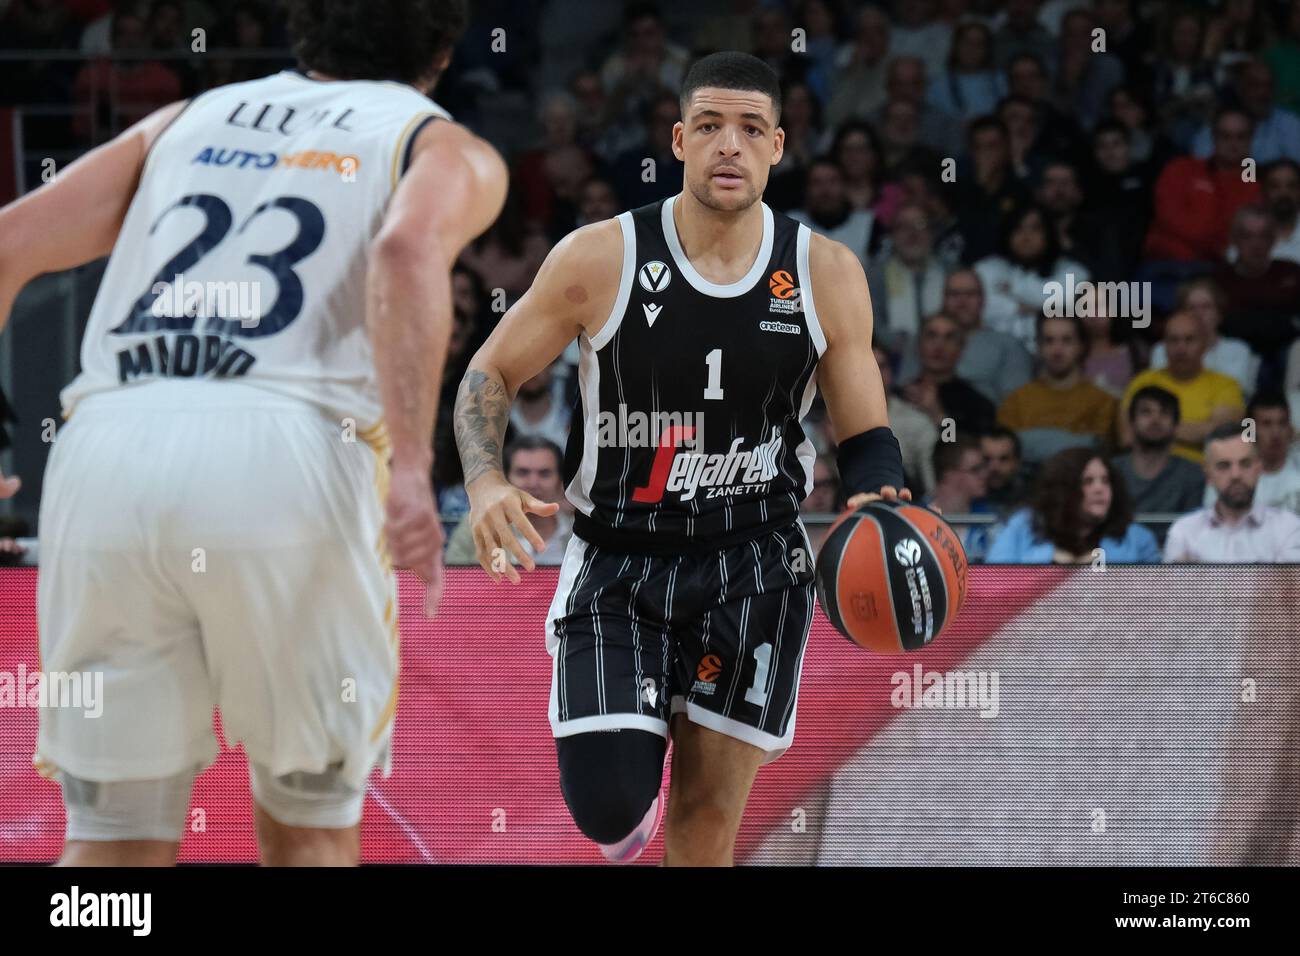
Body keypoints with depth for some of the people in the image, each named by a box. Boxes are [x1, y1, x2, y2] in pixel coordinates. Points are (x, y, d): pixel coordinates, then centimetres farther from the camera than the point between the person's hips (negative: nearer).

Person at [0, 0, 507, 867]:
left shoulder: (189, 119, 29)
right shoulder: (441, 146, 17)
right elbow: (409, 248, -7)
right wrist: (411, 466, -14)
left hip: (106, 444, 3)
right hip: (286, 456, -3)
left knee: (116, 836, 11)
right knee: (308, 822, 15)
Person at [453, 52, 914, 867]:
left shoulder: (826, 274, -4)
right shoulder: (600, 260, -10)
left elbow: (865, 435, 4)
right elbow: (491, 375, 0)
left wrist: (881, 504, -20)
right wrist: (486, 484, -19)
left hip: (754, 566, 1)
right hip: (617, 563, -1)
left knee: (709, 820, 0)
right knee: (608, 809, -14)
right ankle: (631, 762, 24)